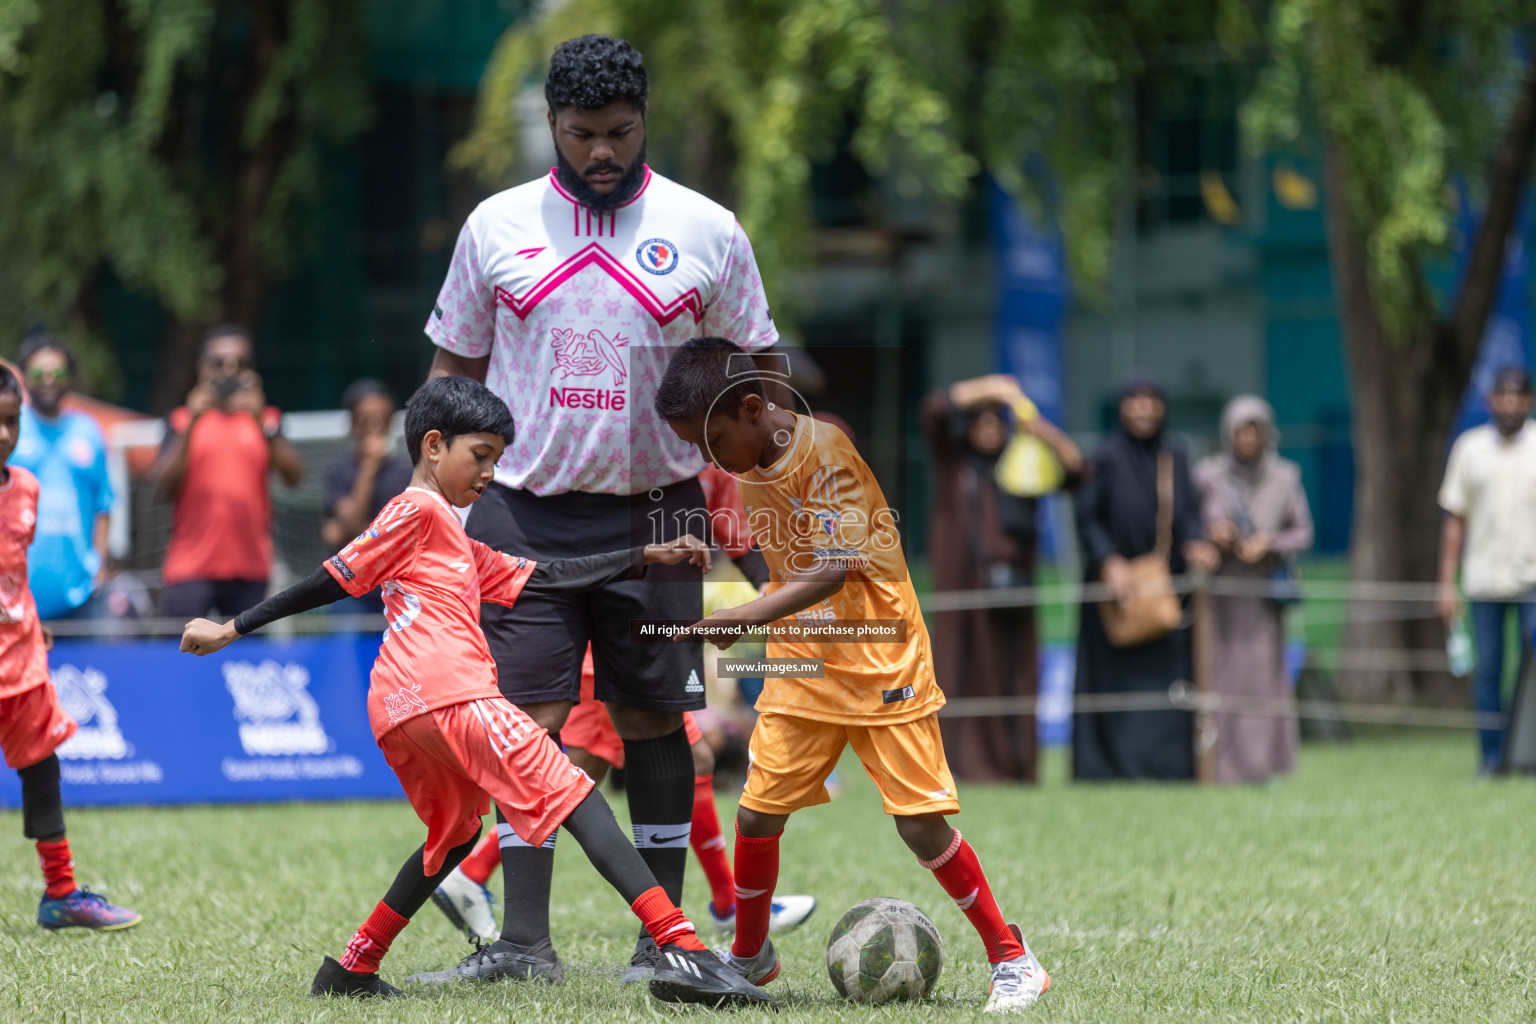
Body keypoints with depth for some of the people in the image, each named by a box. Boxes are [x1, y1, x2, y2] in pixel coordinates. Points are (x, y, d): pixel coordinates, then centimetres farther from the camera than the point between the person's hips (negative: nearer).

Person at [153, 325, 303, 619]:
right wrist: (191, 424, -14)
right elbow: (164, 487, -6)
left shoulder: (266, 420, 12)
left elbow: (293, 476, -4)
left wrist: (263, 423, -16)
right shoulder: (181, 421, 7)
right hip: (190, 569, -2)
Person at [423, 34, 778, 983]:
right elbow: (455, 367, 13)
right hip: (525, 513, 0)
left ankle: (664, 934, 12)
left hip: (654, 514, 0)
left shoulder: (706, 232, 3)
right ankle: (525, 938, -5)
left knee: (651, 717, 4)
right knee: (531, 717, -6)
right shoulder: (496, 227, 6)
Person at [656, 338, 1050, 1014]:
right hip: (801, 666, 6)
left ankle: (1012, 961, 5)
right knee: (756, 812, 0)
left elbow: (836, 570, -30)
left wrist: (749, 617, -39)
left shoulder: (825, 450, -20)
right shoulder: (745, 465, 2)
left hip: (880, 662, -6)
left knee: (920, 822, -8)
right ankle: (749, 957, 22)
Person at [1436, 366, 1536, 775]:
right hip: (1484, 582, 2)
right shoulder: (1470, 448, 9)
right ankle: (1491, 756, 9)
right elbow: (1454, 519, 12)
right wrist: (1447, 584, 7)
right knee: (1486, 669, 1)